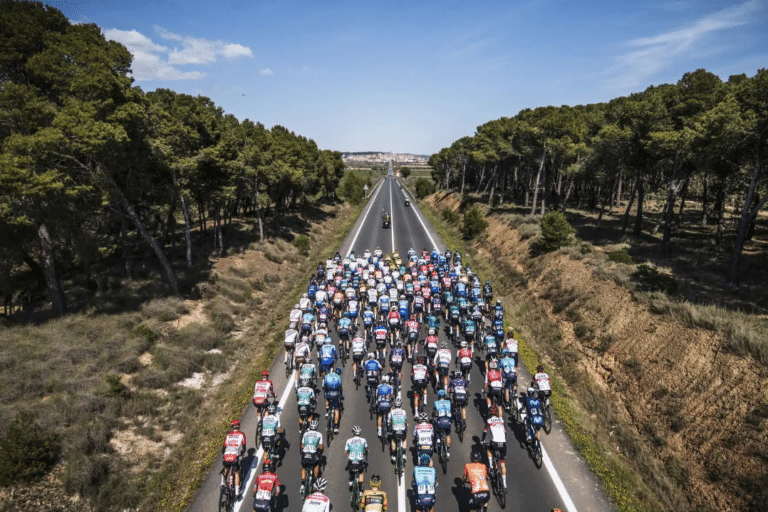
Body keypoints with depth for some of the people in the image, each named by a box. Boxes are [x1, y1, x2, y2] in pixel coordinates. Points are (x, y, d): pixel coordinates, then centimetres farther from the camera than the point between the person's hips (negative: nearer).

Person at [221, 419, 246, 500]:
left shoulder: (228, 434, 16)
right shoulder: (241, 434, 10)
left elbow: (223, 447, 18)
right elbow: (244, 447, 9)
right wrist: (242, 454, 29)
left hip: (226, 457, 2)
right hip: (235, 457, -2)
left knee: (225, 469, 34)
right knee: (237, 473, 18)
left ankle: (222, 483, 14)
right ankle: (238, 494, 17)